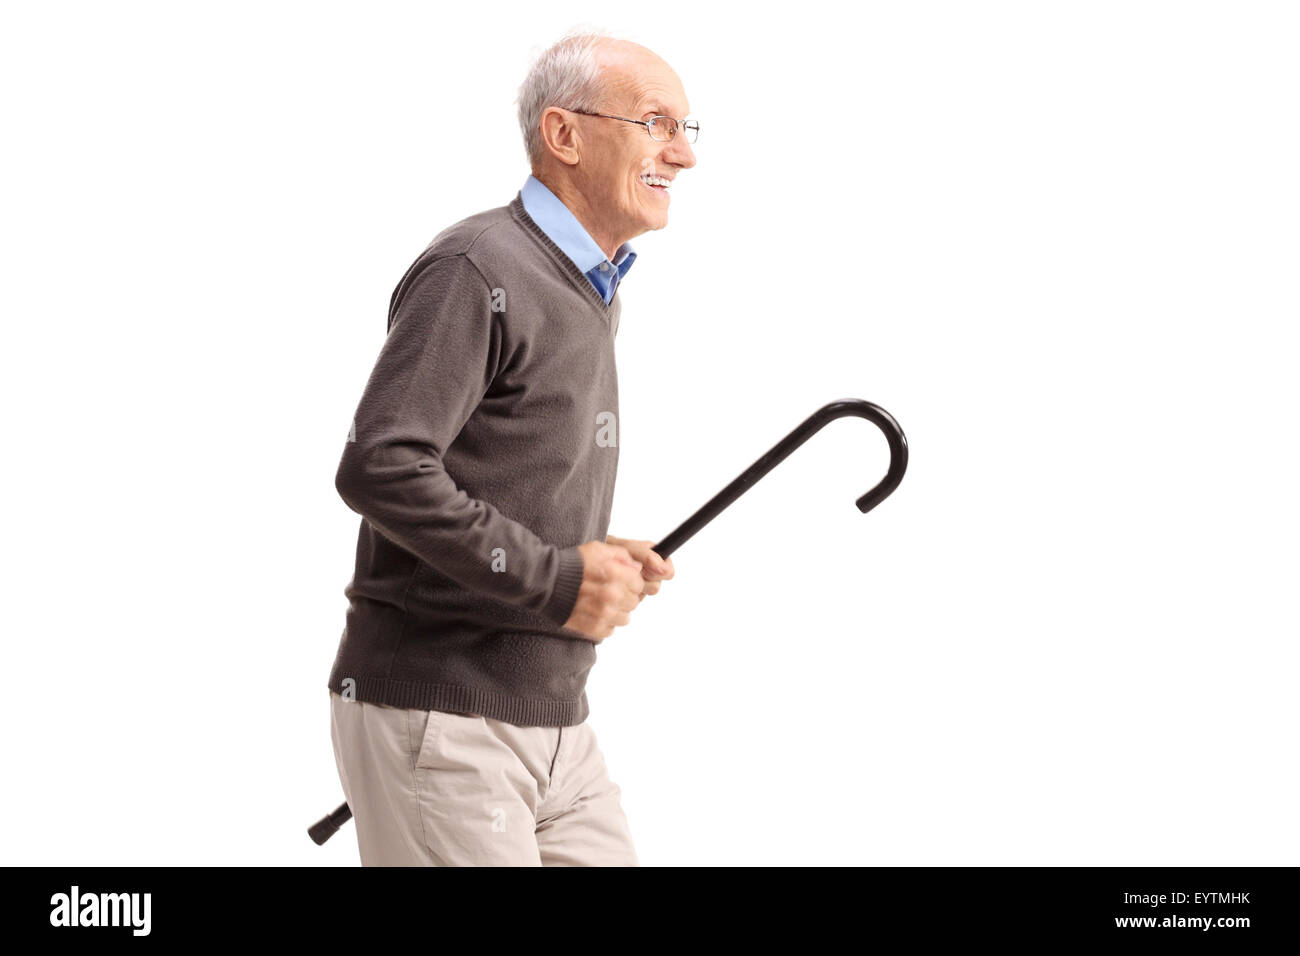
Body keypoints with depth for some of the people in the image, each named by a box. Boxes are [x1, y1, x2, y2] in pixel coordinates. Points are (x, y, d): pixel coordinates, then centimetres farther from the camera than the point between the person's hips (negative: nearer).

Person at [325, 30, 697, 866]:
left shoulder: (591, 292, 17)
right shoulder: (477, 271, -13)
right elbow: (379, 468, -23)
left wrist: (599, 561, 6)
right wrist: (554, 579, -19)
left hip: (557, 724, 9)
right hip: (436, 717, -9)